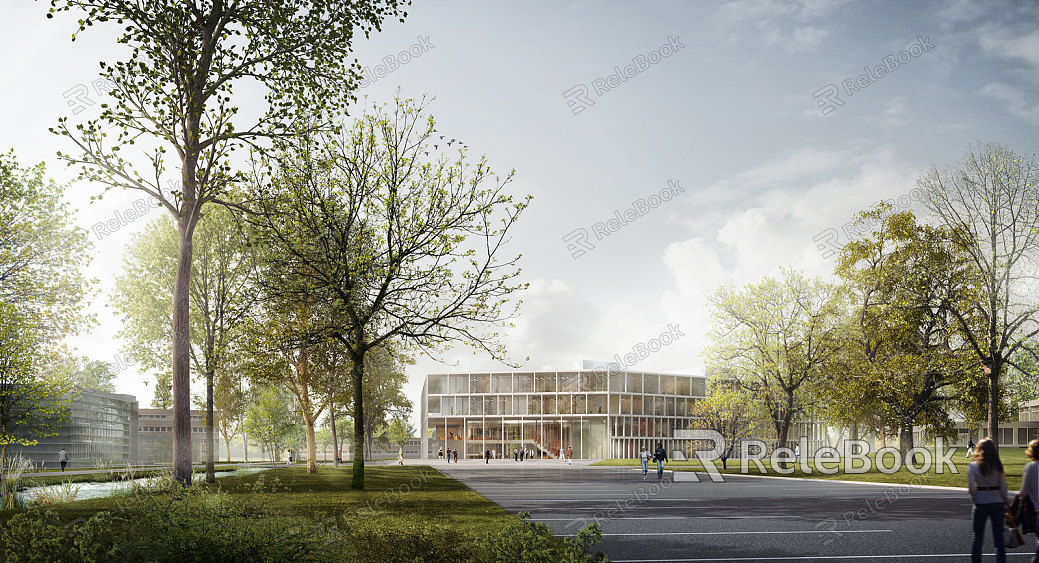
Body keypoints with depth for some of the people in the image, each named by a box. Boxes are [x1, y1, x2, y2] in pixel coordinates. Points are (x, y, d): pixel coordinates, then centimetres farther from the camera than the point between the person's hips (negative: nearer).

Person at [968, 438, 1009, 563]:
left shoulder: (973, 466, -7)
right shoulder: (998, 466, -1)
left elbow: (971, 488, -11)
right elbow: (1003, 487, 0)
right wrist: (1006, 501, 11)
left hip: (980, 504, -1)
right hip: (997, 503, 1)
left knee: (977, 536, 12)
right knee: (999, 537, 5)